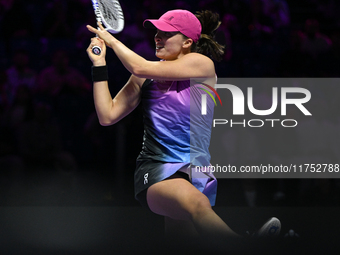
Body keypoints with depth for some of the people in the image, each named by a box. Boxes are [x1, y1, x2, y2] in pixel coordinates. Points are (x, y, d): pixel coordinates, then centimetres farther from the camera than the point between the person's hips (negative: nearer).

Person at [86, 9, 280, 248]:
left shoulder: (202, 64, 2)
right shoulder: (146, 77, 14)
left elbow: (140, 68, -7)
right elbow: (108, 116, 8)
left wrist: (111, 39, 7)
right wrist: (99, 64, 5)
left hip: (195, 173, 2)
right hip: (155, 172, -2)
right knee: (196, 202, -35)